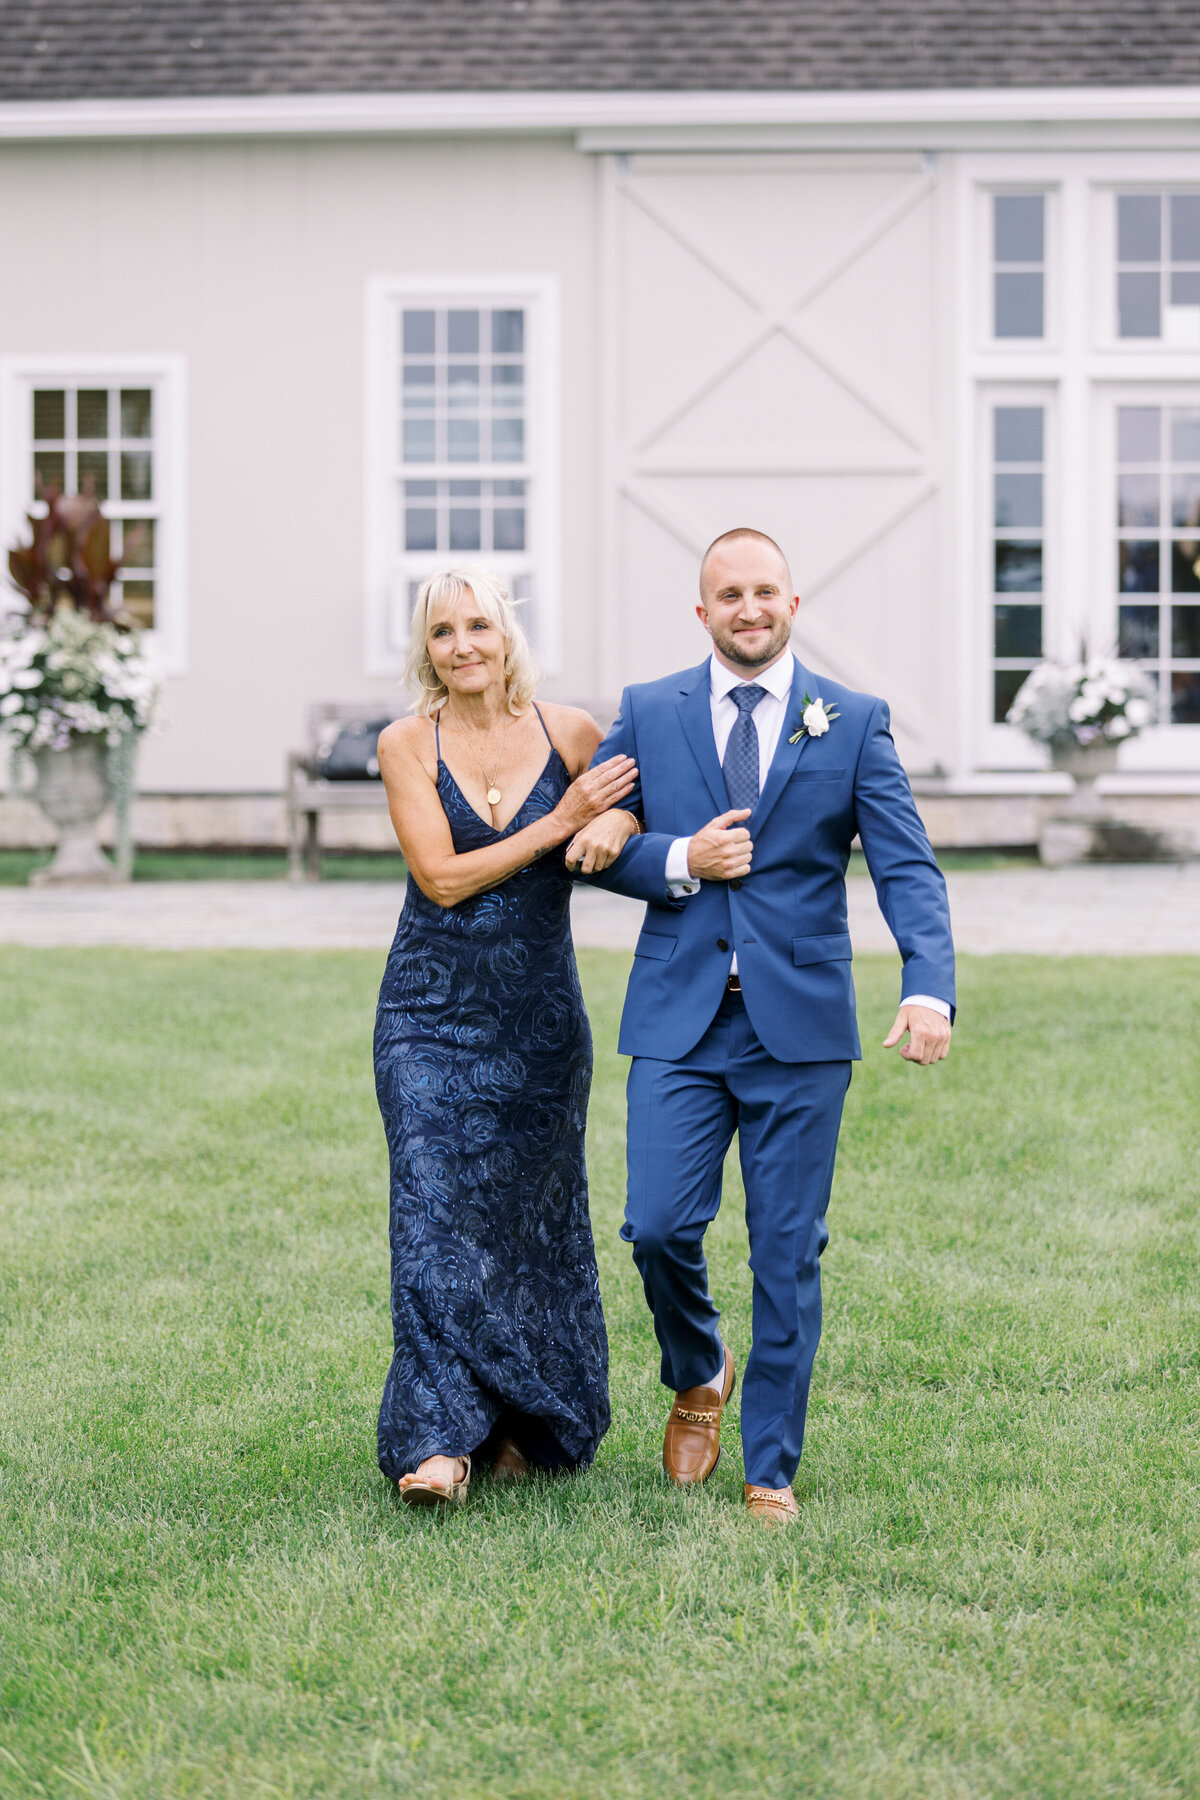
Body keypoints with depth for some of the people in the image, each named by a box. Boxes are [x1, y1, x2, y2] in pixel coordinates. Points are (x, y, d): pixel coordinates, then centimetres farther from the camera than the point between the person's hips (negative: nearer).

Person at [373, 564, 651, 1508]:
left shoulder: (569, 731, 0)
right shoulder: (407, 744, -4)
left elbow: (641, 816, 8)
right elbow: (442, 877, -10)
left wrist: (615, 827, -16)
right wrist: (559, 821, -15)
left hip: (540, 1013, 2)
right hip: (434, 1011, -1)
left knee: (536, 1211, 10)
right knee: (437, 1208, -10)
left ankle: (534, 1421, 27)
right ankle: (442, 1440, -9)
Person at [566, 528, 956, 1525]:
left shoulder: (854, 721, 3)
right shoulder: (648, 713, 7)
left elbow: (907, 867, -5)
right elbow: (590, 838, 11)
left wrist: (929, 987, -22)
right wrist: (679, 862, -9)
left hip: (801, 1023, -1)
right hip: (680, 1018, 1)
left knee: (788, 1253, 2)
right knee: (659, 1226, -8)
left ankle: (770, 1471, 15)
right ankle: (699, 1374, 25)